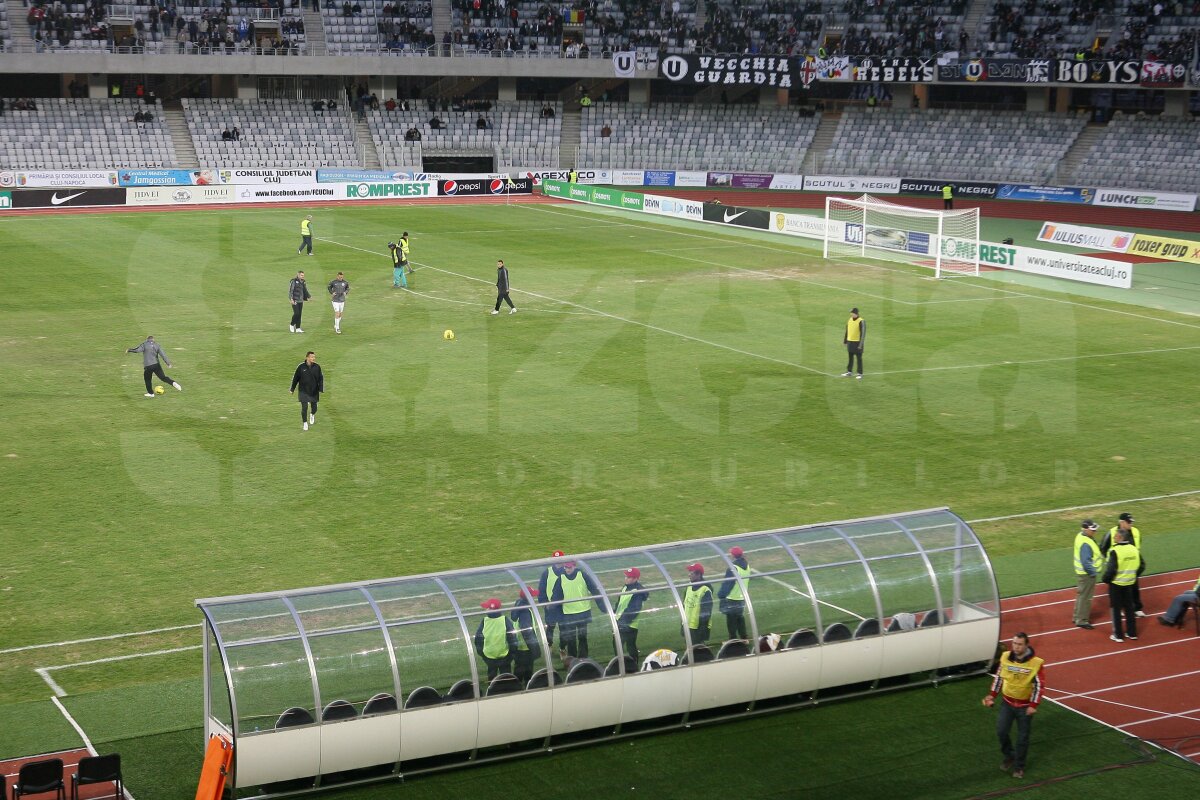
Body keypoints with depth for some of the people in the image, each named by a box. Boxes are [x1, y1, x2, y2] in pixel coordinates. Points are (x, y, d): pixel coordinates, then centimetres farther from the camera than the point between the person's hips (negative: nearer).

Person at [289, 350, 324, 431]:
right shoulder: (301, 367, -9)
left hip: (314, 392, 2)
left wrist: (321, 390, -2)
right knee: (304, 407, -7)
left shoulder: (317, 367, -5)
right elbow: (295, 378, 1)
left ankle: (312, 415, 44)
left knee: (314, 408, 9)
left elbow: (321, 379, 4)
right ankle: (305, 423, 12)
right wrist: (292, 389, 6)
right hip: (304, 392, -2)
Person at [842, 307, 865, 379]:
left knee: (859, 358, 1)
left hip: (857, 343, -6)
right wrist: (845, 341, 16)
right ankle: (849, 372, 24)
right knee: (850, 358, 14)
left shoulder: (861, 321, -14)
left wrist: (861, 344, -18)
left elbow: (863, 333, -15)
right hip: (850, 342, 6)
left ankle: (860, 374, 6)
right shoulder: (849, 320, 7)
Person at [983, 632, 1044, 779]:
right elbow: (999, 677, 6)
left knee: (1023, 738, 6)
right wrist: (992, 695, 2)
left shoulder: (1035, 662, -18)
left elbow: (1040, 685, -13)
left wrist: (1033, 705, -18)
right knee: (1001, 731, -1)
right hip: (1007, 702, 3)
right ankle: (1009, 756, 25)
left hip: (1025, 706, -3)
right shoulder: (1006, 657, -7)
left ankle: (1019, 767, 22)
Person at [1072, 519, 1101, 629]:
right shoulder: (1085, 544, -30)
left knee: (1081, 595, 23)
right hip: (1087, 574, -10)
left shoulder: (1080, 535, 2)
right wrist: (1093, 573, -19)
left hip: (1081, 572, 10)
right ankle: (1082, 621, 13)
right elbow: (1086, 562, -30)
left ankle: (1078, 617, 36)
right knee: (1085, 597, 2)